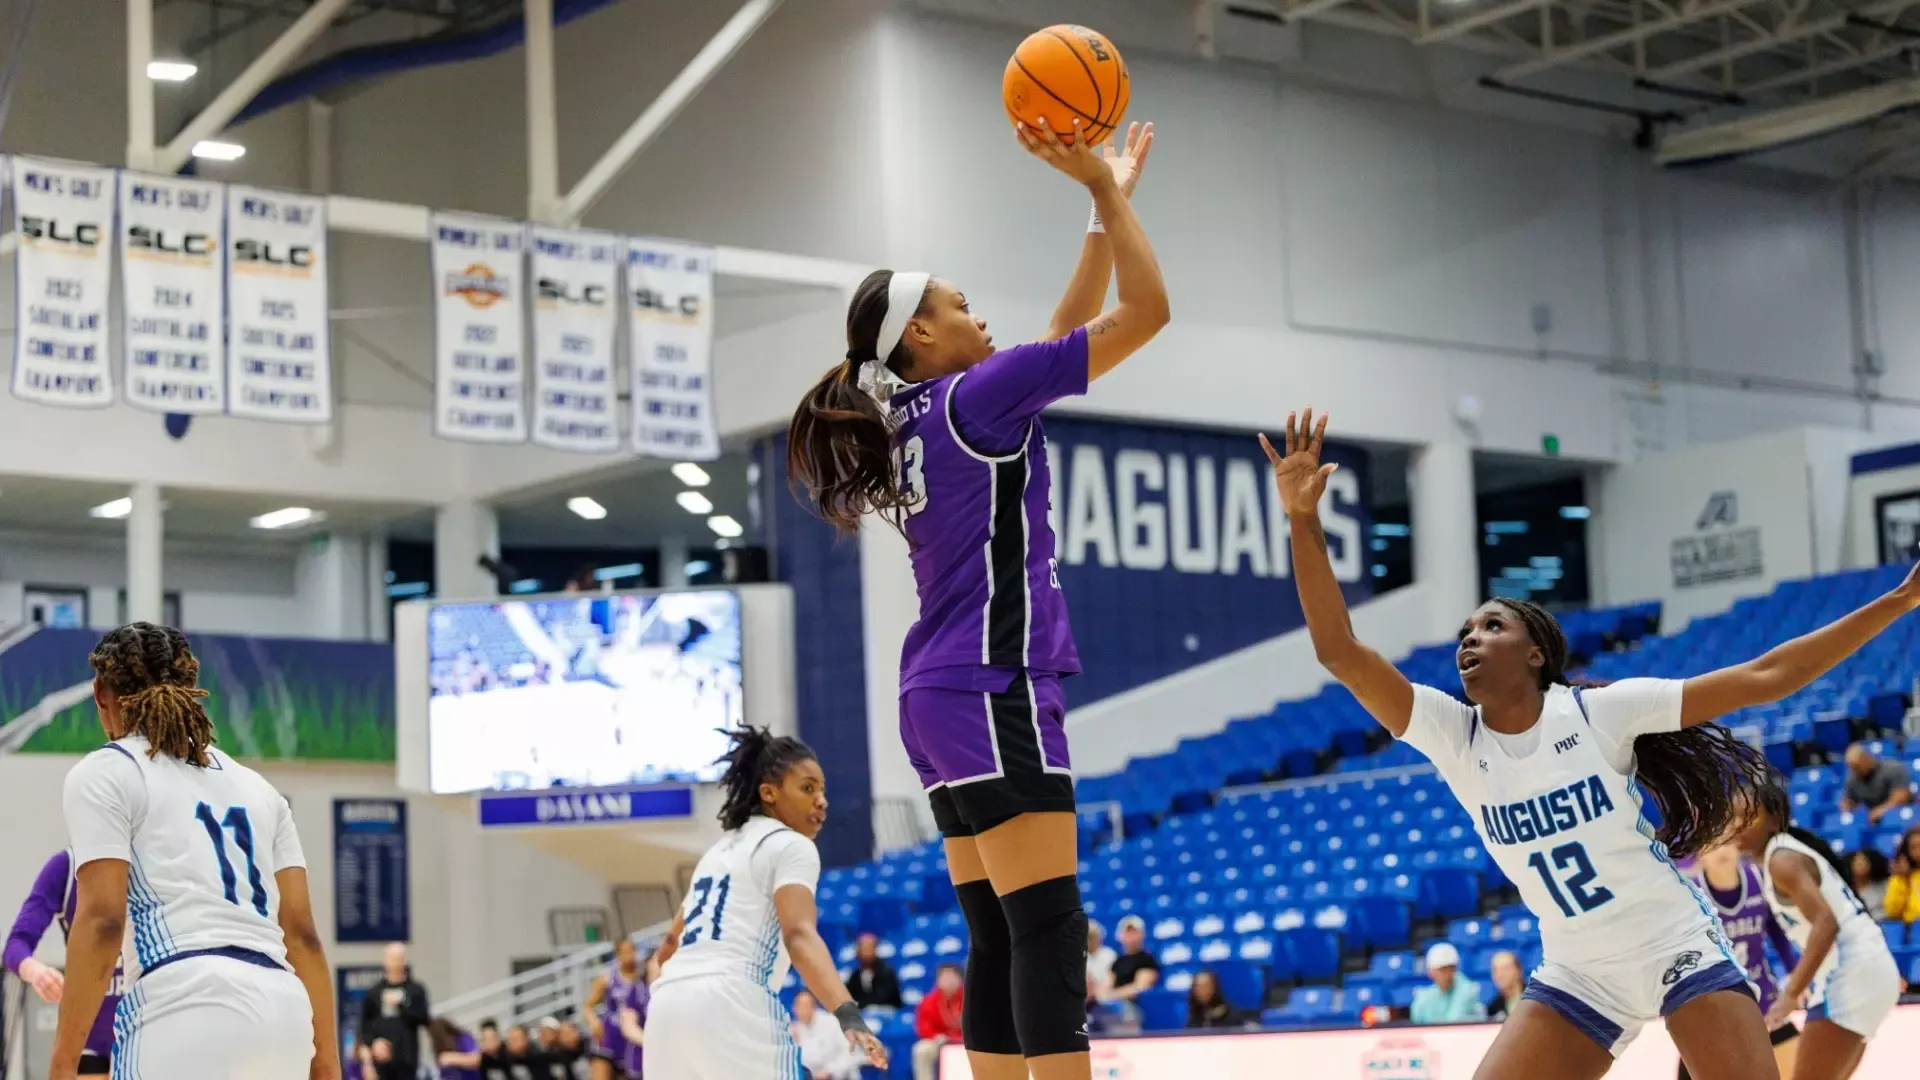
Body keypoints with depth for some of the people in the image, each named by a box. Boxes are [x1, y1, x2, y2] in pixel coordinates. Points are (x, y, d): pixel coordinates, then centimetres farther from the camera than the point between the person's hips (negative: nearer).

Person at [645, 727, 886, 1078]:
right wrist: (848, 1016, -29)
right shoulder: (791, 846, 4)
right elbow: (799, 935, -15)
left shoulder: (720, 851, 29)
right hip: (730, 1005, -8)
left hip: (667, 1006, 8)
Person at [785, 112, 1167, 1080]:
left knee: (998, 938, 7)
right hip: (994, 690, -9)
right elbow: (1144, 311, -8)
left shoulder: (919, 416, 17)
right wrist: (1106, 189, 0)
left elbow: (1072, 326, 26)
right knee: (1047, 930, -13)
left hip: (941, 697, 9)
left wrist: (1108, 202, 24)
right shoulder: (976, 397, -8)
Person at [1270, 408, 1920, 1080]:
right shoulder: (1453, 736, -5)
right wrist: (1303, 519, -26)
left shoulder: (1599, 711, -12)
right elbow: (1337, 650, -16)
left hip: (1678, 953, -3)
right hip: (1577, 979, 3)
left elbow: (1762, 679, -10)